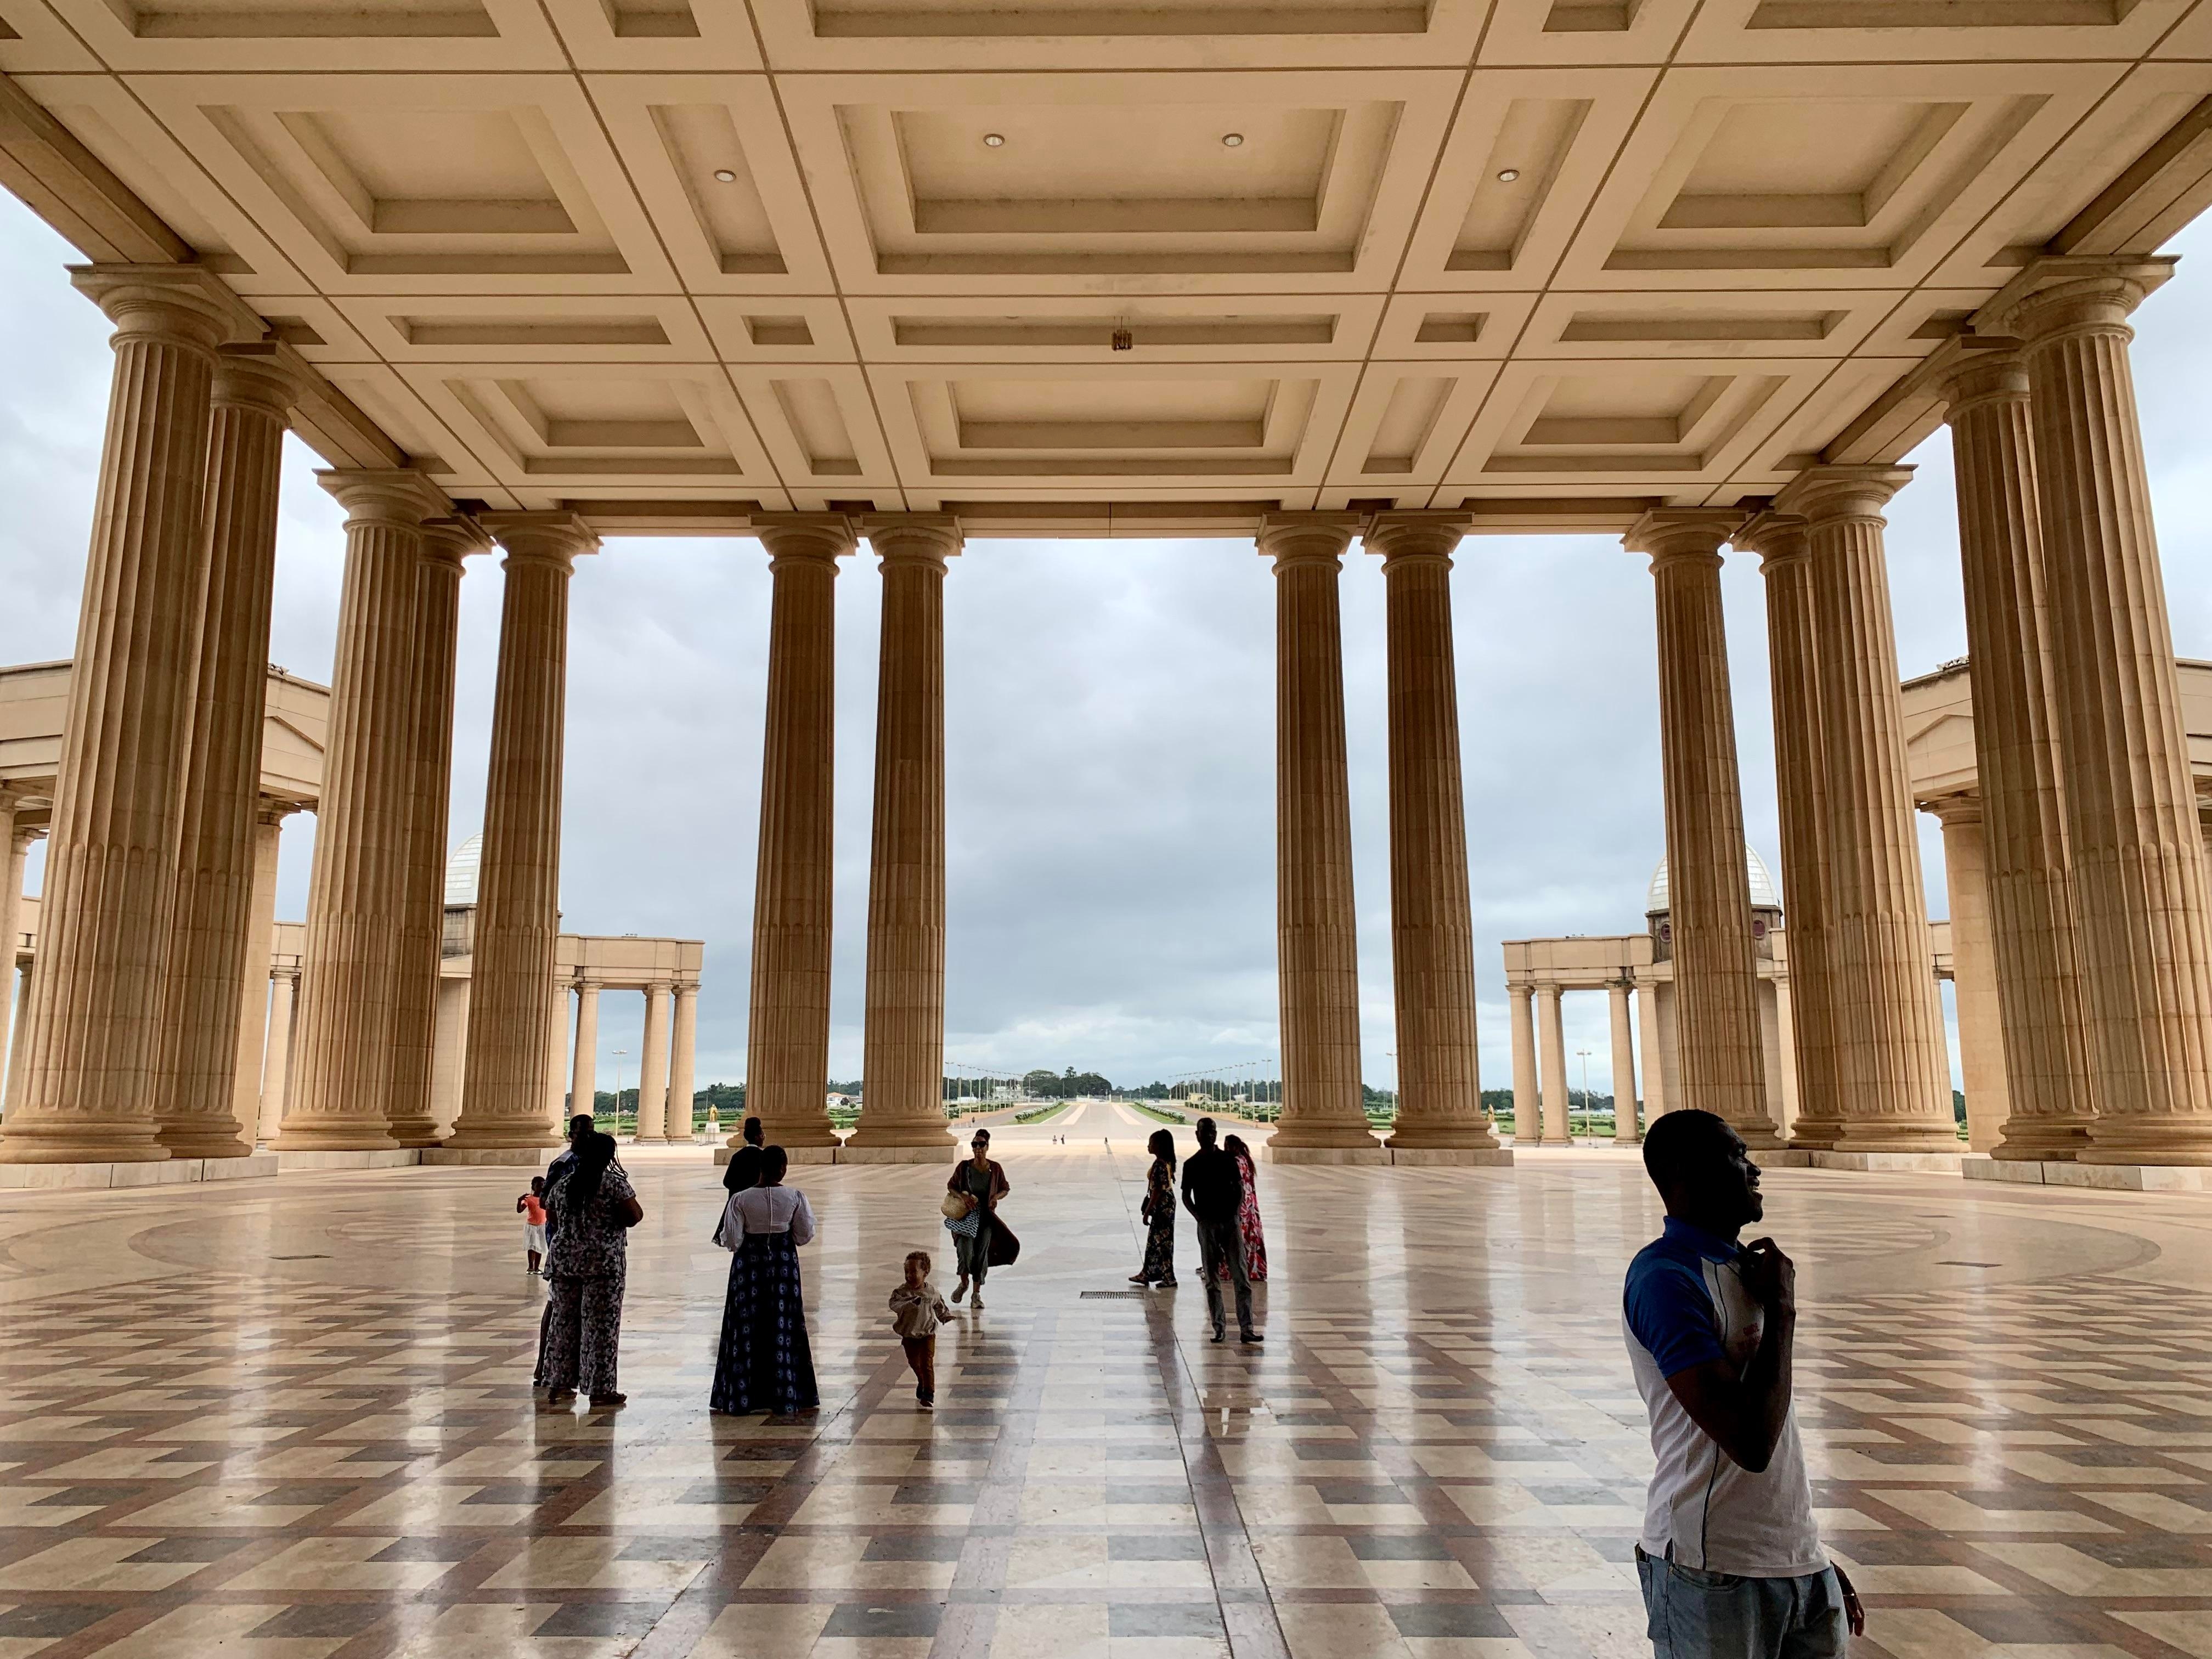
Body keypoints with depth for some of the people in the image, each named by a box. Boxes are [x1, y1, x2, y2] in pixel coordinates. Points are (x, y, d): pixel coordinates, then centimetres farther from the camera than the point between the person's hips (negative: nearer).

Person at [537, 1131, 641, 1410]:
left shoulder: (563, 1183, 6)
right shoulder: (615, 1183, -11)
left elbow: (553, 1212, 19)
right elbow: (634, 1216, -16)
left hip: (564, 1259, 5)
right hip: (603, 1261, -5)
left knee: (563, 1320, 14)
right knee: (600, 1325, 0)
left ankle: (557, 1385, 19)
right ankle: (600, 1391, 4)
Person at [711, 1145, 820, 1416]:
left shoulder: (740, 1199, -13)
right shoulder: (795, 1197, -10)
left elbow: (732, 1241, -12)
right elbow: (804, 1235, -4)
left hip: (750, 1266, -1)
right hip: (784, 1264, 1)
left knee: (747, 1328, 10)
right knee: (783, 1327, 10)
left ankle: (742, 1397, 14)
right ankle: (785, 1398, 13)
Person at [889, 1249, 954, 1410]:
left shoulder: (932, 1292, -9)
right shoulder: (902, 1291, -17)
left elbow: (939, 1307, 10)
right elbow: (894, 1304, -37)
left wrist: (947, 1316, -2)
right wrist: (911, 1303, -49)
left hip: (927, 1334, -1)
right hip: (908, 1335, 1)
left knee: (927, 1363, -9)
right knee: (914, 1363, 18)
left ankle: (929, 1395, -2)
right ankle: (922, 1384, 46)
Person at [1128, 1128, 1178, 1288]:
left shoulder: (1159, 1165, -22)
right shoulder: (1166, 1162, 8)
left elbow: (1157, 1191, -23)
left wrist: (1147, 1211, -18)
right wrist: (1149, 1208, 22)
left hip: (1162, 1206, -10)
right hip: (1166, 1205, 10)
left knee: (1162, 1241, -1)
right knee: (1154, 1240, 16)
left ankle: (1169, 1278, 7)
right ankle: (1147, 1273, 25)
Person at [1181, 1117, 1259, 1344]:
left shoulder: (1228, 1160, 5)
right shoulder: (1191, 1165, 4)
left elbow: (1240, 1189, 7)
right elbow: (1186, 1196, 7)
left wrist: (1235, 1213, -6)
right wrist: (1199, 1217, -6)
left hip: (1230, 1222, 0)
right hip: (1207, 1224, 0)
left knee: (1241, 1276, -5)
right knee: (1212, 1279, 3)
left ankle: (1246, 1329, -4)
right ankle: (1219, 1327, 10)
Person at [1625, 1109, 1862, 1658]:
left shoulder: (1743, 1267, 13)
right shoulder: (1665, 1276, -17)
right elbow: (1750, 1442, -24)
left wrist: (1815, 1559, 22)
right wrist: (1781, 1310, -14)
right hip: (1714, 1575, -8)